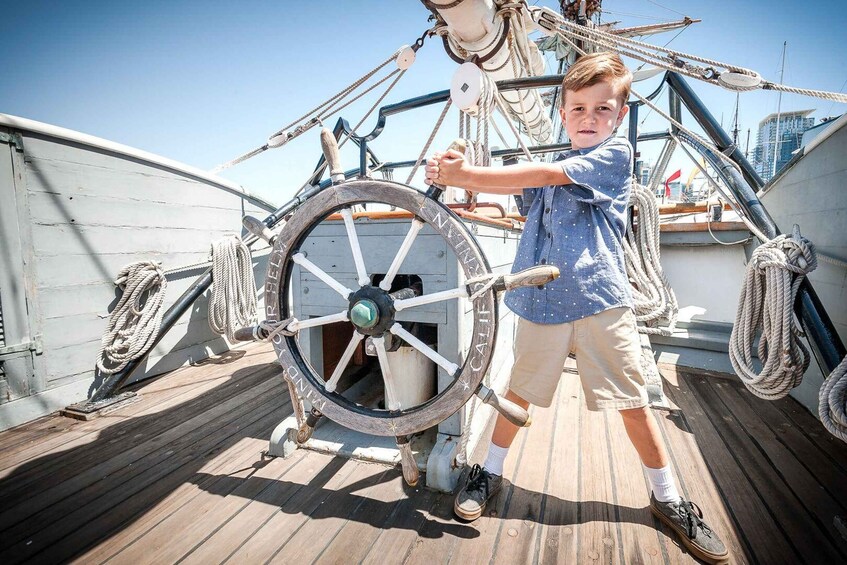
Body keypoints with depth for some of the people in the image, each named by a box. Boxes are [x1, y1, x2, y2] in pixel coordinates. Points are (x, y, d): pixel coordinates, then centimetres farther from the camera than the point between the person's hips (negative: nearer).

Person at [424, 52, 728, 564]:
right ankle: (491, 471, 31)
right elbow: (511, 185, 4)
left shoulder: (617, 154, 0)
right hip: (541, 302, 4)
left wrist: (466, 174, -14)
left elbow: (543, 174, -12)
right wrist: (458, 173, -15)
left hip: (602, 300, -3)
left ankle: (668, 498, 31)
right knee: (521, 391, 11)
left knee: (632, 399, 7)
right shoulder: (549, 171, 17)